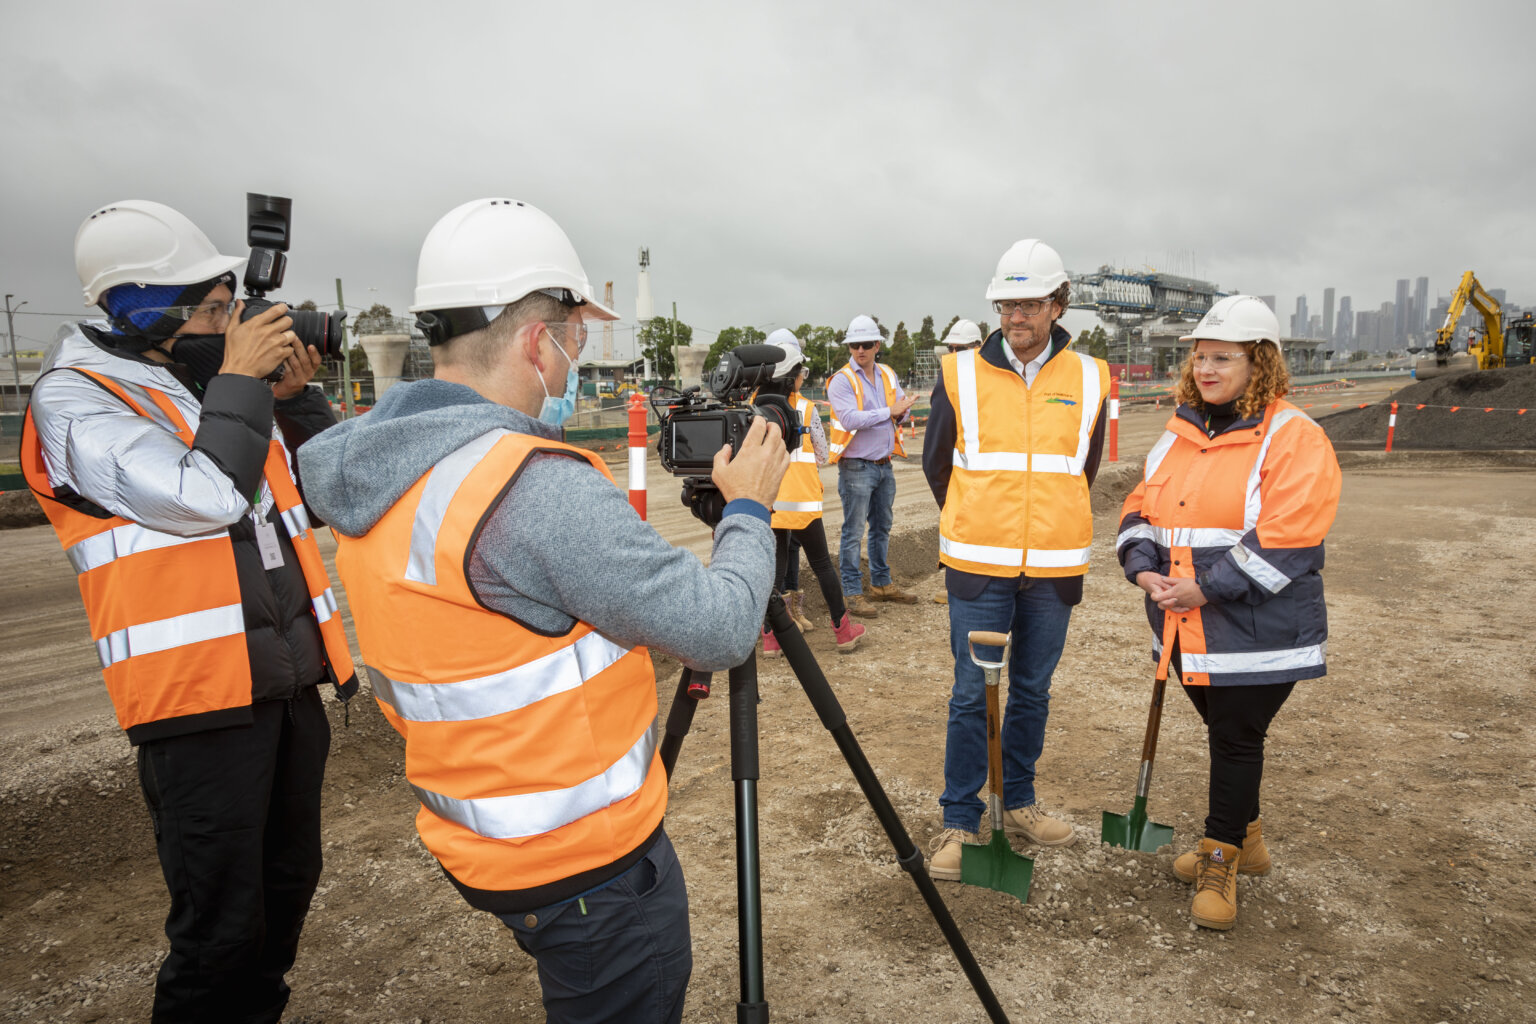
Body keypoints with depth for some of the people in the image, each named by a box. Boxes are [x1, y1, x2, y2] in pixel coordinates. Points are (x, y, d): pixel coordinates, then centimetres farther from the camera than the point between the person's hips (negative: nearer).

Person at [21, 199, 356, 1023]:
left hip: (288, 679, 7)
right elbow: (206, 497, -22)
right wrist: (238, 380, -11)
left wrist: (296, 395, 1)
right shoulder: (75, 398, -7)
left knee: (287, 888, 22)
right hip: (200, 698, -7)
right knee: (221, 928, 1)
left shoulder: (221, 383, 12)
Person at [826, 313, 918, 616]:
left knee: (882, 527, 16)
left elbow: (904, 408, 11)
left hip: (884, 464, 7)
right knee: (853, 532, -3)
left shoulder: (888, 375, 10)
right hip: (856, 467, -7)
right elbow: (850, 419, -22)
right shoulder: (841, 381, -10)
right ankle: (851, 593, 4)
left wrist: (901, 413, -13)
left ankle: (881, 583, 29)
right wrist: (889, 412, -19)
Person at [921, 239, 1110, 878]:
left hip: (1054, 568, 2)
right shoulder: (960, 374, -2)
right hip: (979, 567, -2)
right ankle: (959, 821, 16)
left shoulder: (1089, 379, 4)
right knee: (971, 695, 2)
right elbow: (936, 463, 9)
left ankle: (1018, 803, 32)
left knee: (1032, 692, 14)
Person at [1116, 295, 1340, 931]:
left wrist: (1207, 589, -21)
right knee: (1223, 732, 19)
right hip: (1188, 627, 6)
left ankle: (1220, 860, 21)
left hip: (1256, 630, -6)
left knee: (1238, 739, 3)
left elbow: (1285, 539, -20)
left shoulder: (1294, 439, -11)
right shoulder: (1177, 437, 11)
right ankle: (1244, 839, 38)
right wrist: (1145, 569, -7)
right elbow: (1141, 508, 11)